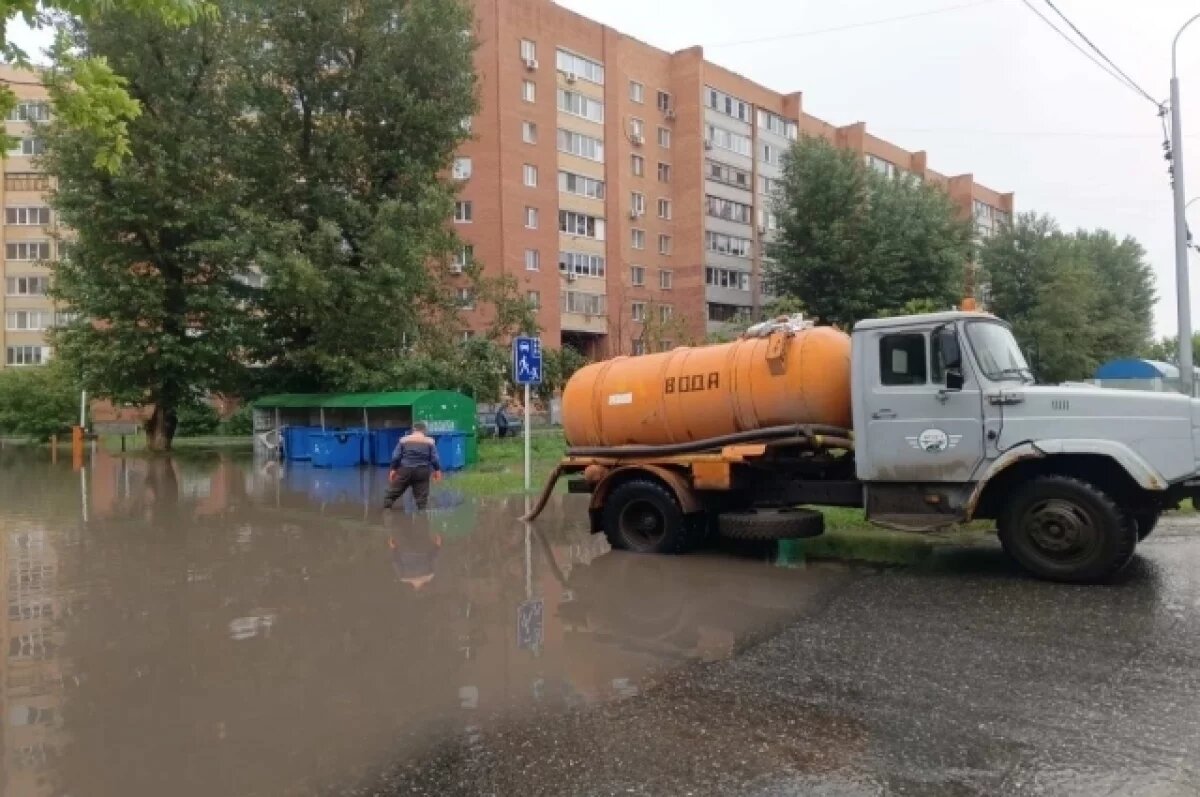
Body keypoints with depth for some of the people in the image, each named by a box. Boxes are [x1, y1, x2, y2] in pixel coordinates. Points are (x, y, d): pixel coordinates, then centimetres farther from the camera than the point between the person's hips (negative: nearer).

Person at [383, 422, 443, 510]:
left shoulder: (404, 440, 1)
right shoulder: (429, 441, -1)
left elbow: (396, 457, 0)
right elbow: (434, 458, -1)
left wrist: (393, 469, 7)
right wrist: (437, 470, 10)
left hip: (405, 470, 1)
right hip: (422, 471, 0)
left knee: (393, 491, 14)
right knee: (421, 496, 5)